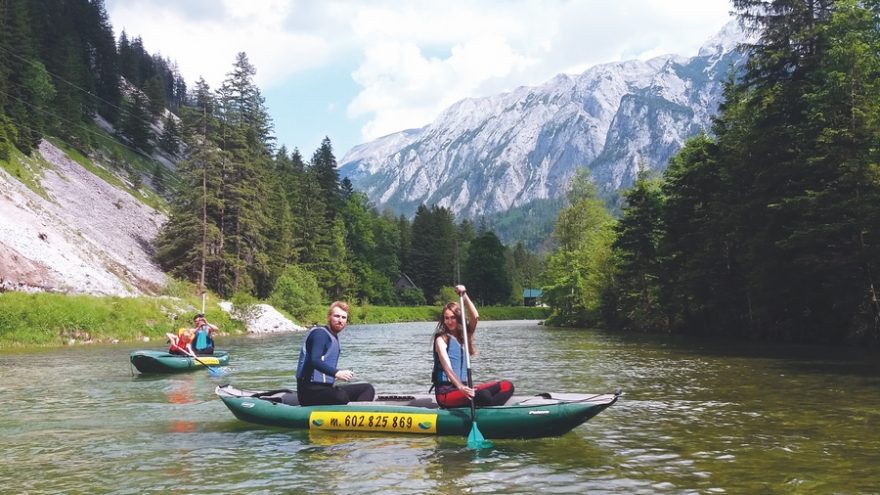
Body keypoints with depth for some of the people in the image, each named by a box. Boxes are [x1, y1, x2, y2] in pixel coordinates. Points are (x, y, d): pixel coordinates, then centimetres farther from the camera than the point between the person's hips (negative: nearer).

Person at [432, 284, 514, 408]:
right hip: (445, 393, -7)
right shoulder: (441, 339, -5)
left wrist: (464, 295, -9)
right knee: (482, 395, -37)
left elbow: (475, 317, -4)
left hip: (462, 388, 7)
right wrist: (461, 387, -36)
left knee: (507, 386, -10)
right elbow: (447, 367, -20)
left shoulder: (464, 337, 14)